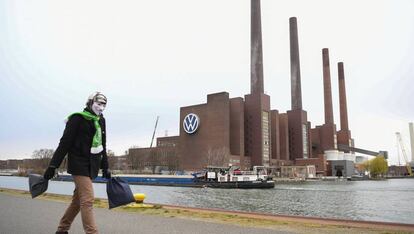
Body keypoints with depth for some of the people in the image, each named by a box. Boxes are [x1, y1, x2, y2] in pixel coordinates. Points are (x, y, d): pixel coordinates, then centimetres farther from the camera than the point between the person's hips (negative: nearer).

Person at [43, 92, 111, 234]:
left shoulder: (100, 121, 14)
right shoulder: (77, 118, -7)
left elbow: (102, 146, 20)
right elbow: (64, 143, -10)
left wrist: (105, 168, 19)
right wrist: (53, 166, -11)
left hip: (91, 166, 7)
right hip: (79, 164, -7)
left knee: (78, 200, 13)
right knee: (88, 200, -13)